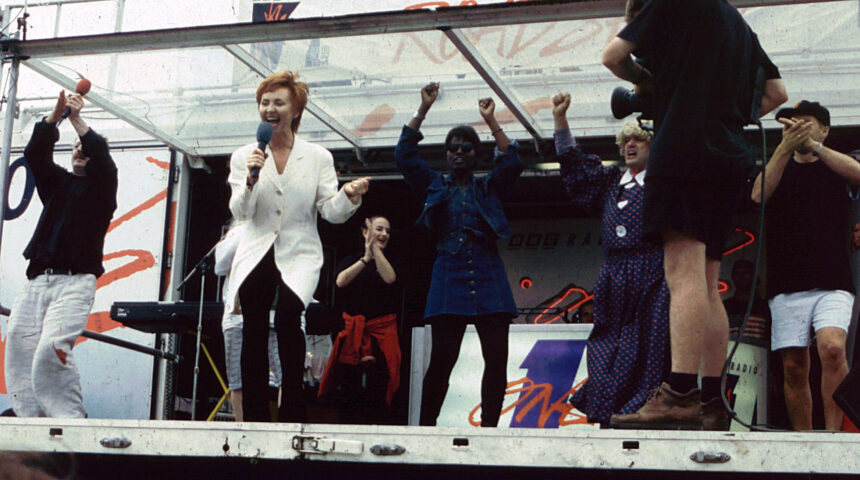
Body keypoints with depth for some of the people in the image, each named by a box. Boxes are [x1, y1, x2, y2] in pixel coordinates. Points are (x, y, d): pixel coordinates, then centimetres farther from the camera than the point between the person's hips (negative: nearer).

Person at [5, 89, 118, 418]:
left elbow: (103, 161, -6)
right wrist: (56, 116, -2)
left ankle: (70, 420, -22)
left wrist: (77, 120, -6)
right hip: (37, 280, 5)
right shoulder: (57, 182, 26)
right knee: (19, 343, -12)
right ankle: (29, 417, -15)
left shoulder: (100, 186, 14)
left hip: (75, 281, -5)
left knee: (51, 348, -23)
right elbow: (35, 154, 11)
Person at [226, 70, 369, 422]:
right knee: (253, 331, -5)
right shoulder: (244, 156, 7)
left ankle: (293, 411, -13)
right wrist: (251, 179, -20)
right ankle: (254, 417, 4)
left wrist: (349, 196, -22)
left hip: (299, 255, -2)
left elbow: (332, 212, -1)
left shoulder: (318, 157, 4)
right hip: (256, 254, 2)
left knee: (287, 318, -24)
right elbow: (240, 212, -2)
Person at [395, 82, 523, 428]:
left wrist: (491, 121, 2)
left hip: (488, 280, 1)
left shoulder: (489, 188, 18)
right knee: (442, 358, -10)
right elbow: (404, 154, 6)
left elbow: (512, 163, 1)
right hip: (448, 279, -1)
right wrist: (423, 110, 3)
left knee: (497, 358, -7)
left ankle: (488, 426, -2)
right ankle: (426, 428, -5)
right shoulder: (434, 187, 16)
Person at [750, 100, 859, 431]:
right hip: (787, 285, 2)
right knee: (794, 367, -2)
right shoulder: (779, 169, 17)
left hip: (833, 284, -2)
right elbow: (759, 194, -5)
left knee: (832, 347, -24)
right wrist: (786, 147, -16)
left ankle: (833, 431, -19)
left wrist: (812, 144, -19)